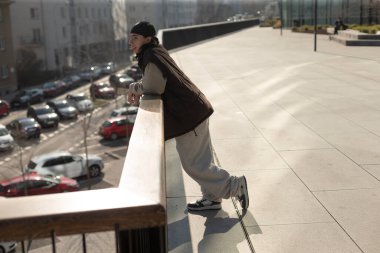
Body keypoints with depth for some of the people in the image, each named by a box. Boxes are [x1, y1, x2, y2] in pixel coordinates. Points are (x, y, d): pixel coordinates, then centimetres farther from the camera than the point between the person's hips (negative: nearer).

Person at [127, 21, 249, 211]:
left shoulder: (151, 57, -17)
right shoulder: (156, 52, 14)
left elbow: (156, 87, -18)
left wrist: (134, 87, -3)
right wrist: (138, 89, 4)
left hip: (187, 114, -10)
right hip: (193, 110, 10)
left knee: (194, 163, 0)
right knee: (201, 160, 17)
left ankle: (235, 185, 7)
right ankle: (212, 198, 26)